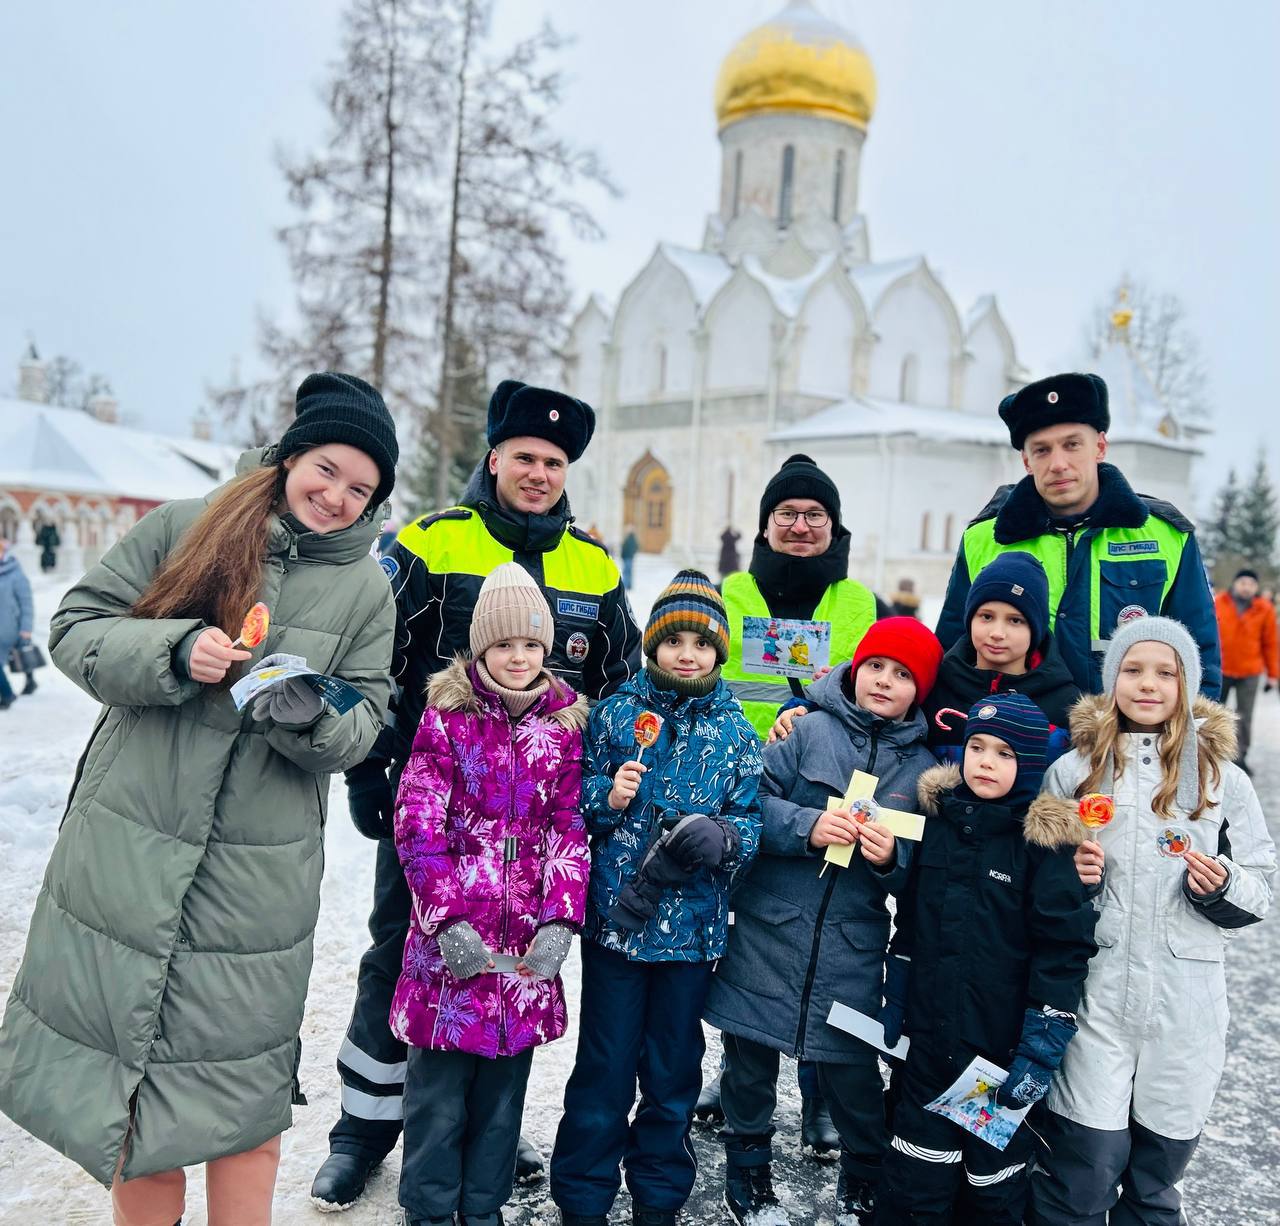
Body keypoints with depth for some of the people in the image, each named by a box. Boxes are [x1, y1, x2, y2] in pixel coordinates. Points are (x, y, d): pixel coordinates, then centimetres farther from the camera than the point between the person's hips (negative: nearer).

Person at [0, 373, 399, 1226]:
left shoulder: (367, 591, 3)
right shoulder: (183, 529, 0)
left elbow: (364, 726, 2)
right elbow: (77, 629, 0)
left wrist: (311, 716, -20)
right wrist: (173, 652, -19)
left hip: (259, 872, 0)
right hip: (127, 844, 1)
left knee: (238, 1080, 7)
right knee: (123, 1041, 11)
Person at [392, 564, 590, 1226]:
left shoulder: (564, 721, 4)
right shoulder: (447, 715, -5)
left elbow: (568, 827, 4)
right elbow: (417, 824, -8)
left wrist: (560, 920, -6)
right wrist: (447, 919, -15)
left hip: (530, 942, 3)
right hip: (452, 934, -3)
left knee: (505, 1082, 14)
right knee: (439, 1083, 7)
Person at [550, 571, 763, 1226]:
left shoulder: (736, 733, 2)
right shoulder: (615, 713, -1)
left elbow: (753, 823, 0)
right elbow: (574, 805, 3)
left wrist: (720, 837, -20)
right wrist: (608, 796, -17)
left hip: (693, 927, 2)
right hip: (614, 920, -1)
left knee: (673, 1073, 15)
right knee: (604, 1072, 6)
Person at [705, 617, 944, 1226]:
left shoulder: (923, 767, 3)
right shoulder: (809, 729, -4)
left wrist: (892, 858, -15)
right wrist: (805, 827, -20)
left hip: (853, 950, 1)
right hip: (768, 932, -1)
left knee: (853, 1071, 6)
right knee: (752, 1061, 10)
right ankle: (749, 1176, 34)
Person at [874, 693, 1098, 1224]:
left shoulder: (1045, 840, -11)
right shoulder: (938, 820, 3)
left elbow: (1064, 951, -12)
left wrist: (1040, 1051, -15)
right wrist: (893, 1004, 10)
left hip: (1004, 1050, -3)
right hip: (929, 1040, 3)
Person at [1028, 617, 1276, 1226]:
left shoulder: (1223, 779, 4)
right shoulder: (1073, 770, 3)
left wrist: (1222, 886, -13)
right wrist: (1068, 875, -11)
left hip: (1186, 1000, 1)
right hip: (1093, 992, -1)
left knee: (1160, 1163, 14)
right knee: (1084, 1165, -2)